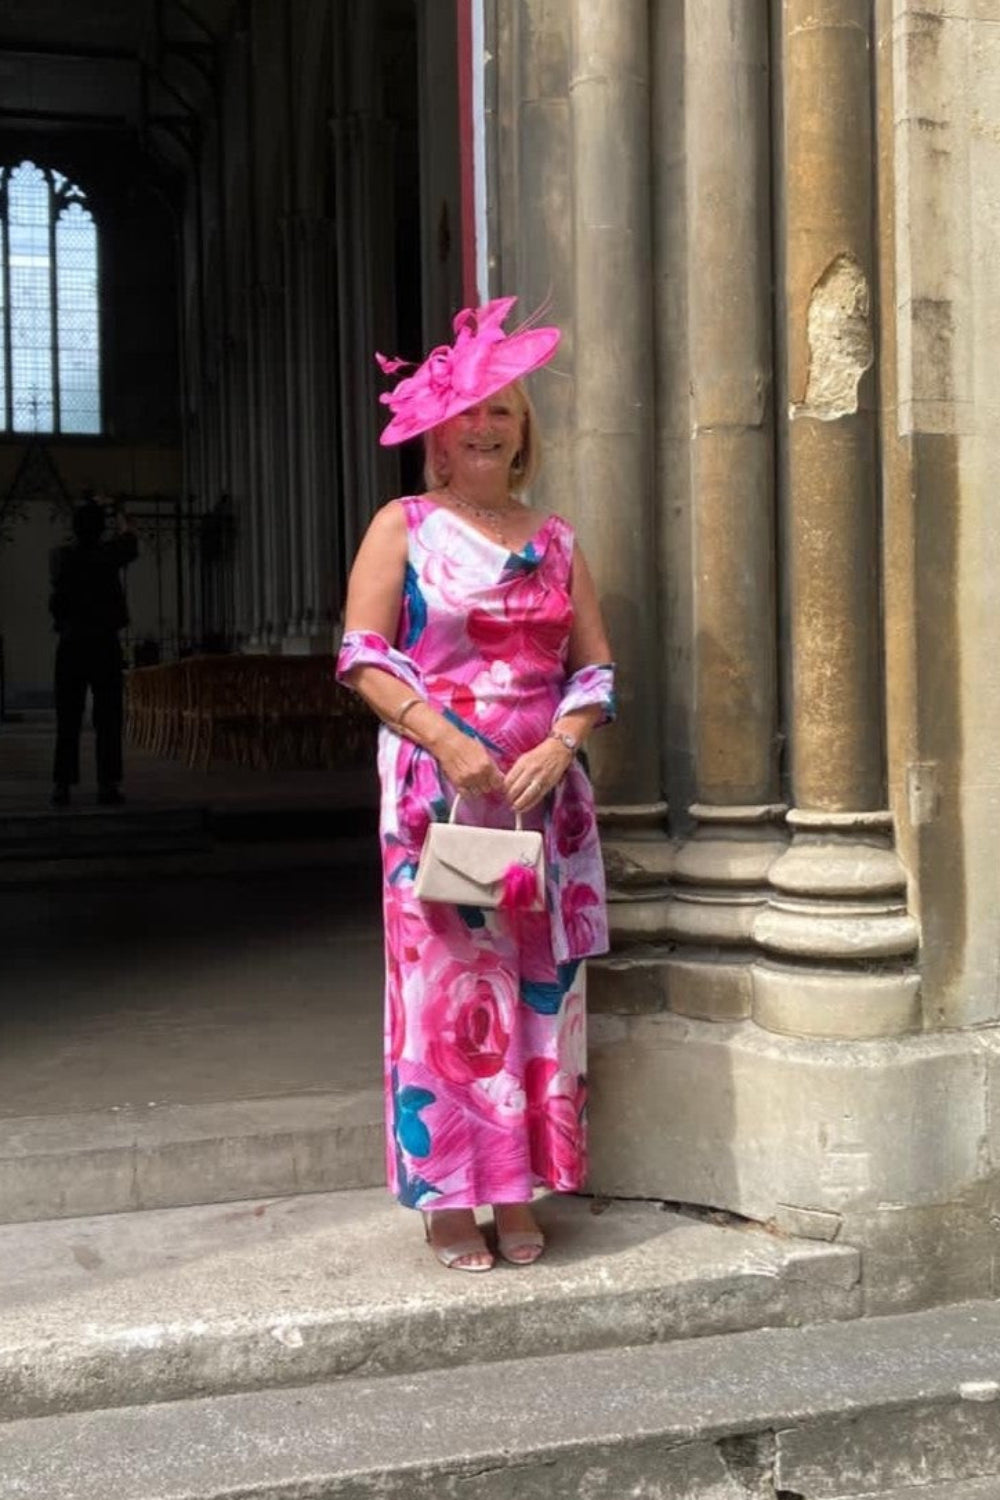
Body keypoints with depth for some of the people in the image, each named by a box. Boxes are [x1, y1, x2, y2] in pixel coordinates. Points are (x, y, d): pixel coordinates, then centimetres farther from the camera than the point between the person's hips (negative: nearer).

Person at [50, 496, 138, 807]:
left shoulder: (60, 557, 2)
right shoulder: (107, 555, -4)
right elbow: (129, 537, 18)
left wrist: (85, 514, 43)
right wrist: (118, 513, 40)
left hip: (70, 645, 2)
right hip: (105, 644, -2)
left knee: (67, 721, 4)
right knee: (107, 720, -1)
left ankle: (62, 786, 0)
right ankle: (108, 785, -5)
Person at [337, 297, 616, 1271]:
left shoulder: (555, 540, 13)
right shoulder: (404, 526, 3)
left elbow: (595, 666, 11)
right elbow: (363, 655, -5)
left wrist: (560, 744, -9)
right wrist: (447, 743, -17)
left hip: (544, 791, 4)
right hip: (436, 788, -3)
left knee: (538, 987, 3)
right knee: (443, 985, -4)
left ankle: (519, 1195, 13)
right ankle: (447, 1199, 5)